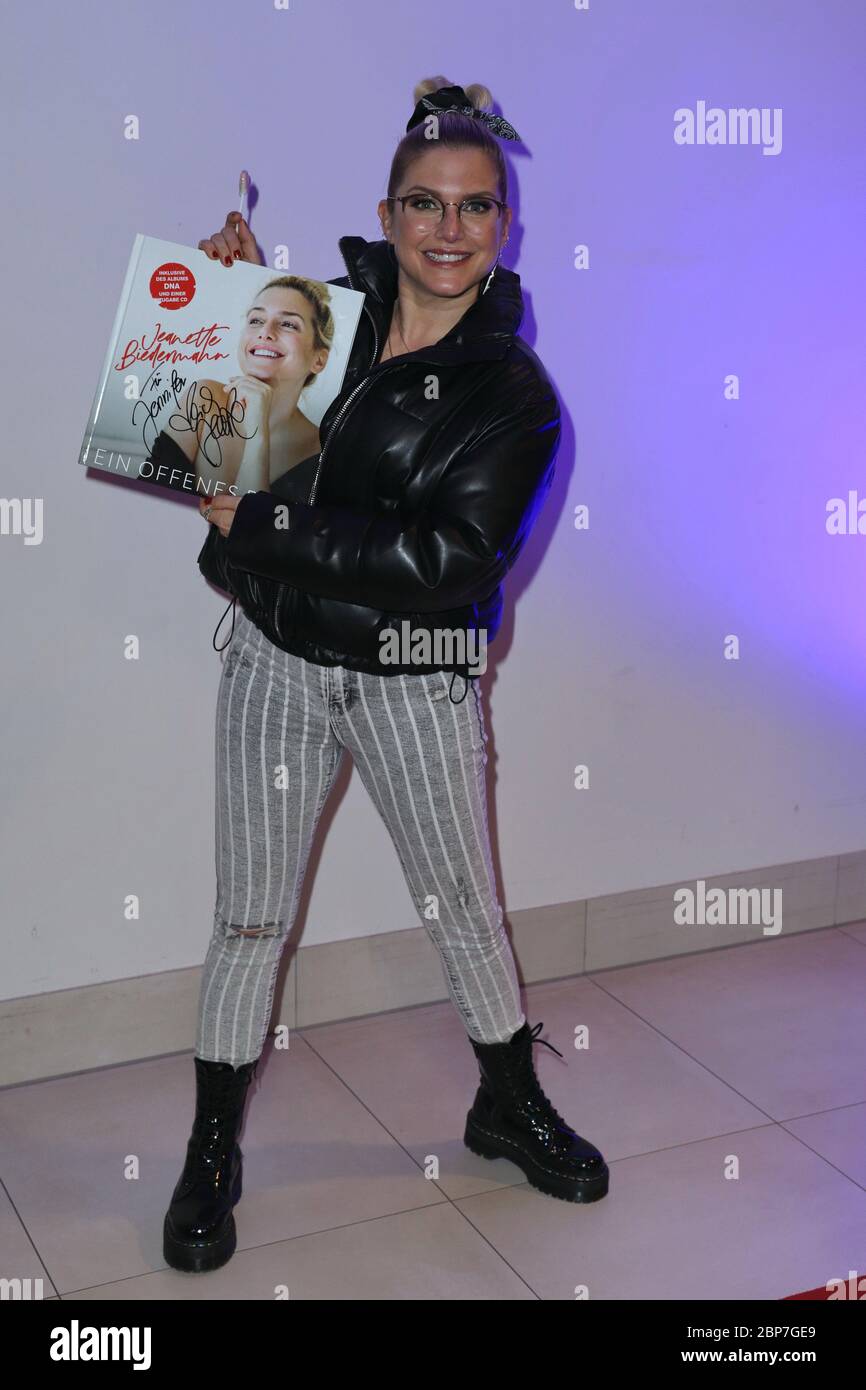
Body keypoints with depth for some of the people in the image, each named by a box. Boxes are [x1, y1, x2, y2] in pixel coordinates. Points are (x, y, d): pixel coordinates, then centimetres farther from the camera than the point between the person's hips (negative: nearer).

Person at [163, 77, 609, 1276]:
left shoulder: (515, 397, -10)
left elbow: (444, 559, -22)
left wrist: (259, 524, -22)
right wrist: (238, 271, -1)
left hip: (413, 683, -2)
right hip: (276, 660, 2)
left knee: (465, 906, 13)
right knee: (251, 916, 9)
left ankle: (511, 1103, 37)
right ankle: (213, 1152, 25)